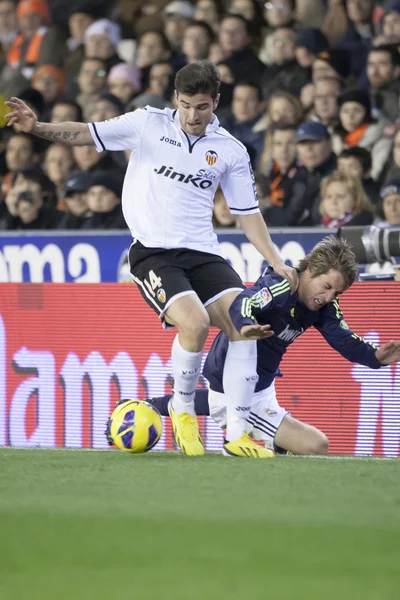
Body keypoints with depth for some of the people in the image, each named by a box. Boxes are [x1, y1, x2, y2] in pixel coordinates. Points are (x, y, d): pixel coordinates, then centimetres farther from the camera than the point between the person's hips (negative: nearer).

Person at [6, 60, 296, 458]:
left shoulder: (231, 151, 8)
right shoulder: (148, 124, 2)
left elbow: (247, 213, 13)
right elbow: (86, 134, 3)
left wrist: (276, 262, 3)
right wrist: (37, 128, -13)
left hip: (202, 253, 3)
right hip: (152, 250, -3)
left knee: (246, 322, -19)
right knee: (194, 321, -28)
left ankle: (236, 433, -10)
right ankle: (182, 408, 0)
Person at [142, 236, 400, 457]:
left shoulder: (325, 306, -6)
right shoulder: (279, 288, -30)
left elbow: (344, 340, -12)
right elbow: (241, 305, -47)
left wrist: (375, 356, -31)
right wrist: (245, 328, -69)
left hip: (261, 384, 10)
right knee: (316, 446, -17)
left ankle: (153, 406, 52)